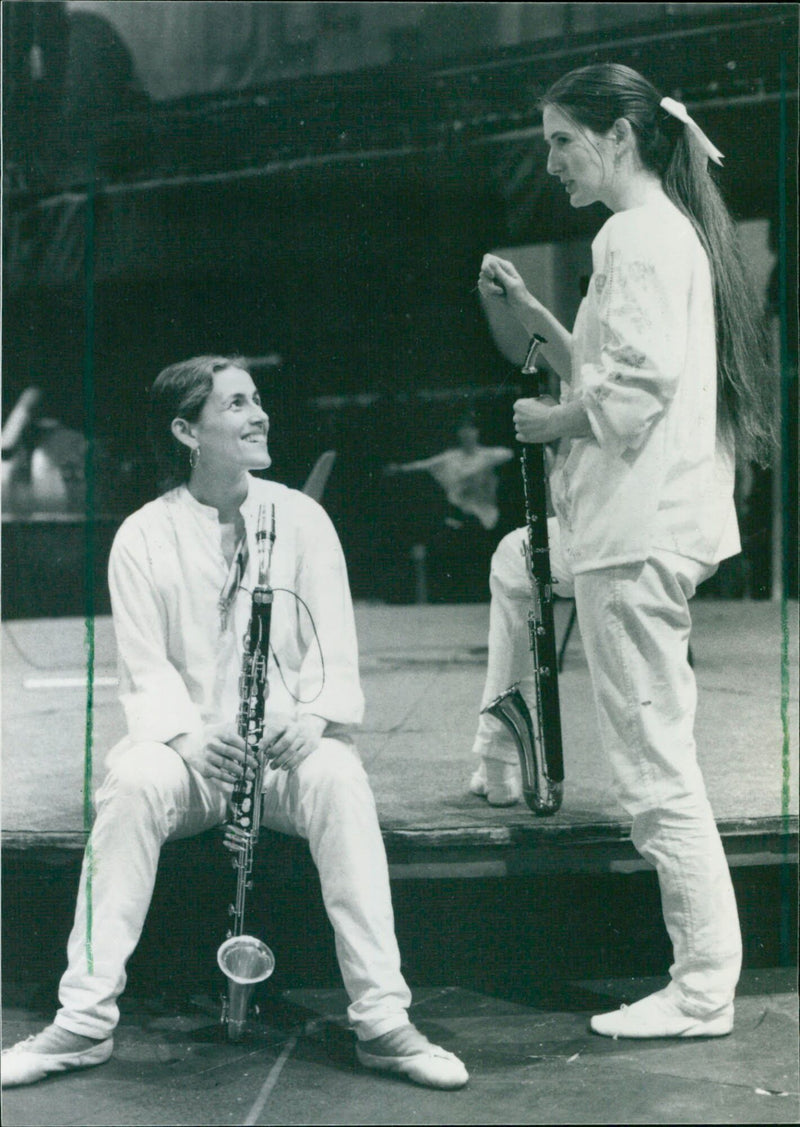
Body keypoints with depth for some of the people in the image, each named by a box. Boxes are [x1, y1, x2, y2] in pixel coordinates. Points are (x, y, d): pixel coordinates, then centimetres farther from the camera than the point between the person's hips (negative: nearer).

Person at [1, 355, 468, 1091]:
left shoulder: (300, 518, 5)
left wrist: (313, 717, -22)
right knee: (131, 785, -32)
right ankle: (85, 1022, -26)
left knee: (340, 780, -33)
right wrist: (188, 738, -25)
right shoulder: (143, 537, 2)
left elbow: (334, 648, 0)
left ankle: (383, 1021, -31)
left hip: (289, 748, 0)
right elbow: (146, 669, -4)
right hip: (188, 748, 0)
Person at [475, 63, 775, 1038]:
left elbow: (635, 395, -20)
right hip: (653, 522, 11)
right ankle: (704, 971, 18)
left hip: (636, 533, -11)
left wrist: (552, 422, -5)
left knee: (654, 764, -6)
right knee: (658, 760, 13)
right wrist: (529, 317, 12)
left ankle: (704, 988, 1)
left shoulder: (637, 236, -11)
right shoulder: (670, 230, 21)